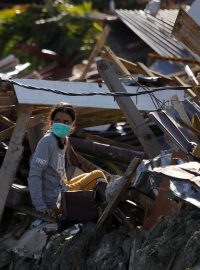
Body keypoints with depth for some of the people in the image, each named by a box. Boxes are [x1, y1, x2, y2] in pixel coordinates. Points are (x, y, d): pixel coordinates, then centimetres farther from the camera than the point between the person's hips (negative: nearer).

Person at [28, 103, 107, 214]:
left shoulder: (65, 140, 7)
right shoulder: (48, 141, -18)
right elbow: (34, 174, -22)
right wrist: (40, 206, -23)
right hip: (55, 201, -9)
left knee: (97, 175, 24)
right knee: (98, 175, -1)